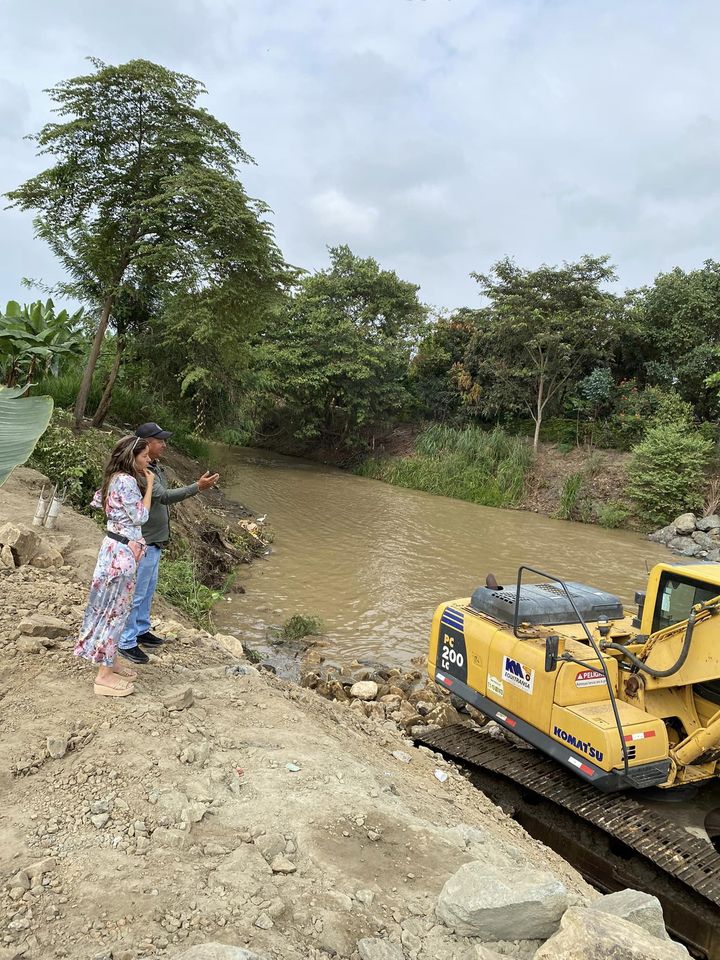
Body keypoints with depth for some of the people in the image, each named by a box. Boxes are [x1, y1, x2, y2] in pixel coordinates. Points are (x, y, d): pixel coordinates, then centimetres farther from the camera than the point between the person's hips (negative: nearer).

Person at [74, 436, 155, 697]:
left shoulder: (116, 478, 11)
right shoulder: (127, 481, -18)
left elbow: (98, 501, 21)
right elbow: (140, 517, -17)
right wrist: (149, 486, -11)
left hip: (117, 548, 10)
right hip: (122, 551, -10)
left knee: (114, 608, 17)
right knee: (115, 610, -2)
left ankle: (108, 663, 28)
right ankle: (104, 675, 6)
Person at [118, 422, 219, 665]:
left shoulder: (155, 469, 11)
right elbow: (164, 496, -31)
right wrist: (198, 487, -34)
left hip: (154, 542, 10)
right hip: (143, 543, -10)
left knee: (148, 590, 21)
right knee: (136, 594, 0)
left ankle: (141, 630, 35)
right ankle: (126, 642, 10)